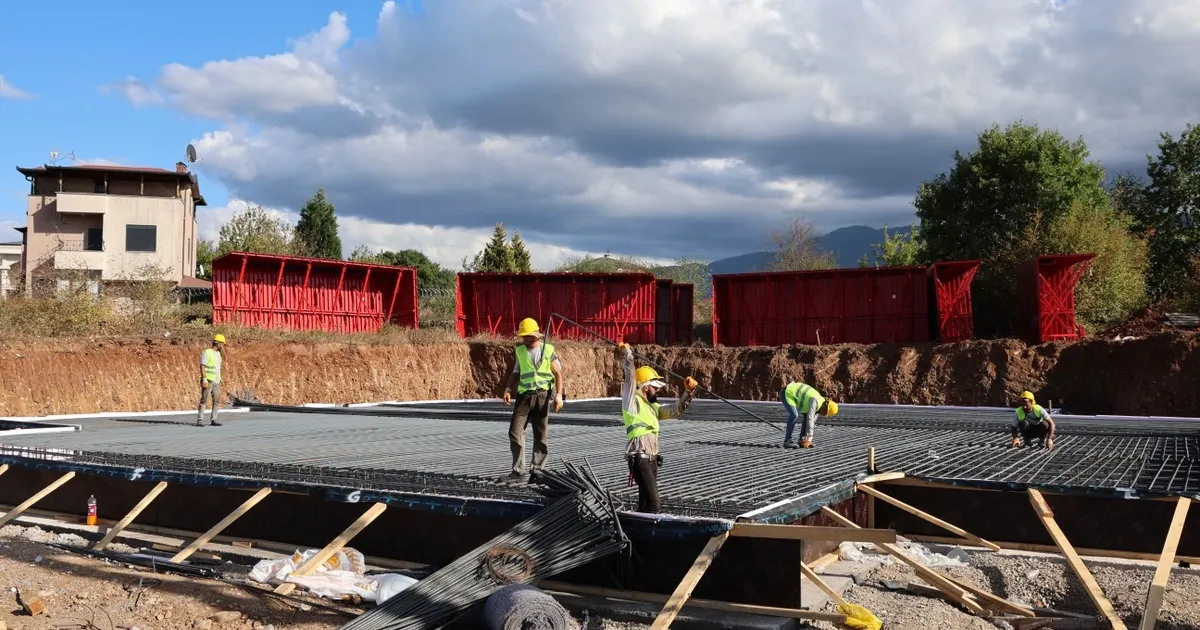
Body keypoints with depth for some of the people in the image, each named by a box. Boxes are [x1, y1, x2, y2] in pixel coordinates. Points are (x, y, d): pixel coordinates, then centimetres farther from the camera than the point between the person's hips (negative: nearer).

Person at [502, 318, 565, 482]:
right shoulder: (520, 351, 11)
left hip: (542, 394, -2)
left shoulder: (548, 350, 2)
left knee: (541, 434, 2)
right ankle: (518, 470, -2)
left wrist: (558, 395, -10)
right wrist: (508, 389, 2)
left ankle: (537, 470, 9)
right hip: (524, 395, 2)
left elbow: (558, 374, 1)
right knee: (515, 431, -8)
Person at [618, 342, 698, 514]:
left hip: (652, 460, 9)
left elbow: (676, 410, 22)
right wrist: (626, 354, -11)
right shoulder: (632, 402, -3)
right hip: (640, 459, -9)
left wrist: (688, 392, 9)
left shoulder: (652, 407, 20)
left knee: (645, 504, 14)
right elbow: (630, 379, -14)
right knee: (653, 504, -16)